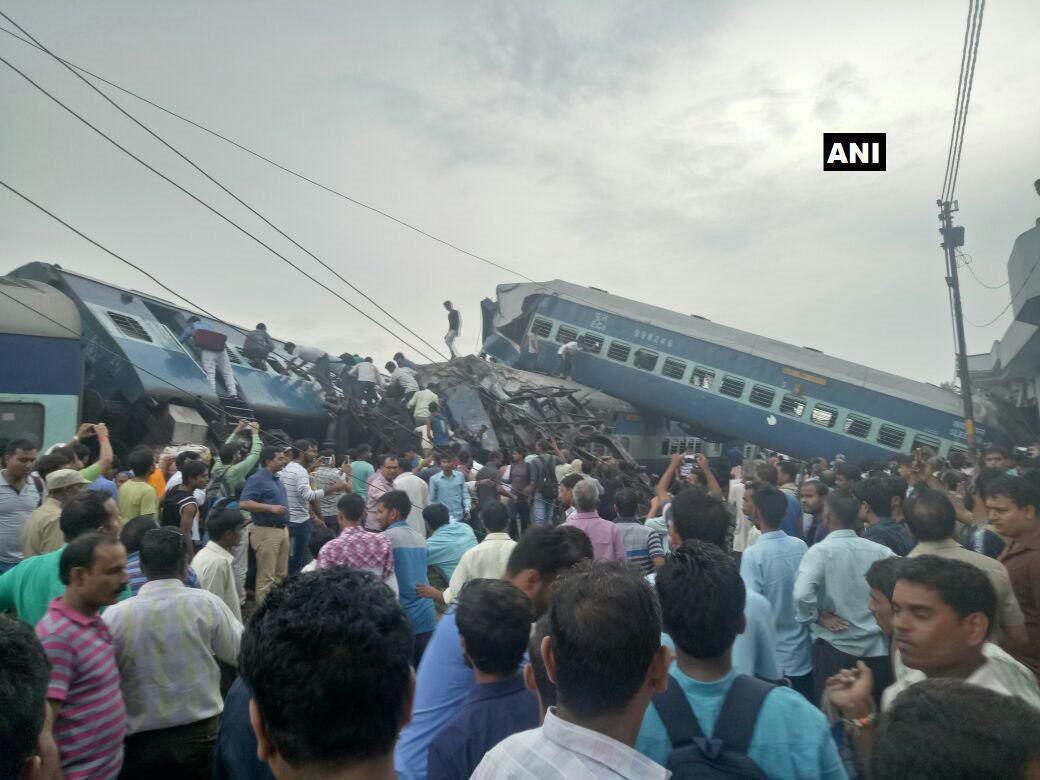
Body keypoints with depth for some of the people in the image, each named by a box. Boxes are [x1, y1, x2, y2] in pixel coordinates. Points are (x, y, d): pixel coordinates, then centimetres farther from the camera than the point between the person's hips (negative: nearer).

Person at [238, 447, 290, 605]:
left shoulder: (276, 479, 16)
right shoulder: (257, 479, -11)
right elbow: (243, 503, -20)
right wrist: (270, 508, -24)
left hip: (282, 530, 9)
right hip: (266, 531, -9)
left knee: (281, 575, 14)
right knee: (266, 576, -5)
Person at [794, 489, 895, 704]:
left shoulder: (820, 550, -14)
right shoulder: (881, 551, -1)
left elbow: (802, 594, -28)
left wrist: (818, 616, -10)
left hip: (834, 647, -4)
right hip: (877, 648, 4)